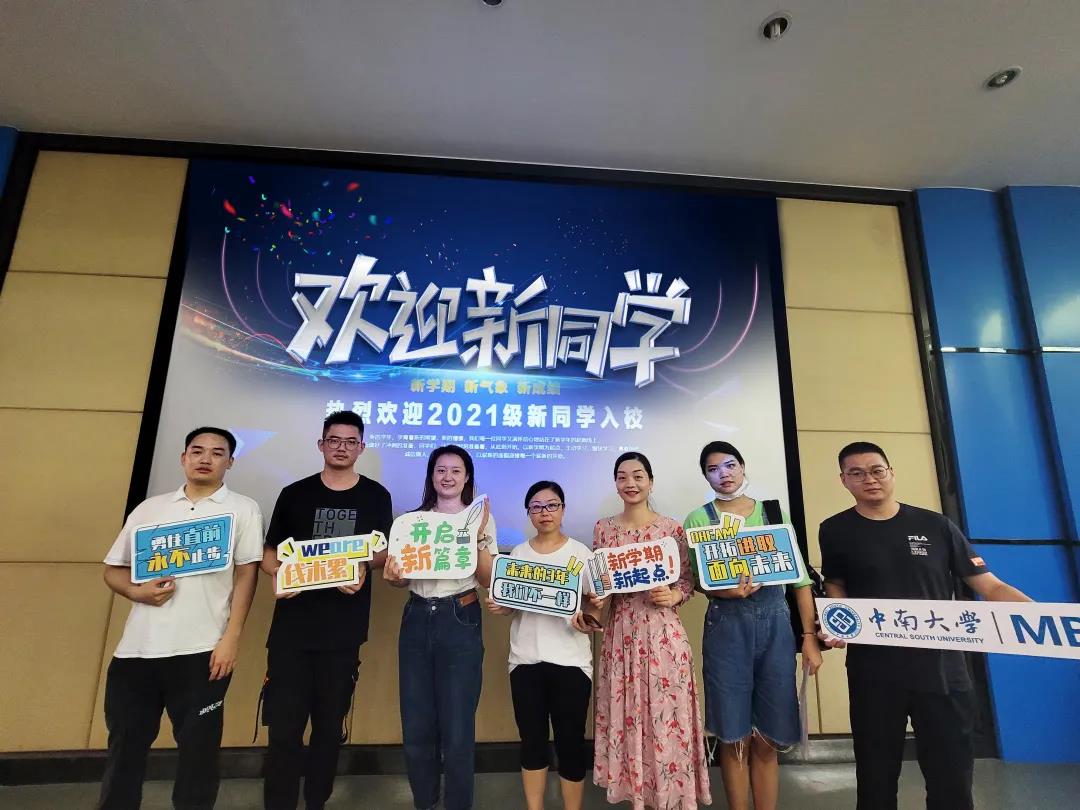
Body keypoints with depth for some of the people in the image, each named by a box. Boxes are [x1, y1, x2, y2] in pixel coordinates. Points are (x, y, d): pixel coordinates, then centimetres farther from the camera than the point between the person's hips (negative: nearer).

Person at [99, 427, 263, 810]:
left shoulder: (243, 509, 1)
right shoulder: (149, 508, 12)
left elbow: (246, 575, -3)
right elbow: (112, 570, 14)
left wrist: (231, 638, -10)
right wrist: (138, 592, -8)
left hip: (201, 650, -3)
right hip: (136, 649, 3)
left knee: (198, 751, 8)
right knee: (124, 748, 13)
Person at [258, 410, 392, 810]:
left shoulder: (376, 496, 2)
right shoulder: (294, 493, 3)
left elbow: (383, 551, 4)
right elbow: (270, 551, 6)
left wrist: (362, 567, -17)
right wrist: (278, 574, -15)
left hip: (344, 629, 0)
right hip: (291, 626, 0)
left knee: (330, 725, 14)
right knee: (284, 726, 2)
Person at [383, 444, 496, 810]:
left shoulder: (480, 518, 1)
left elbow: (488, 579, -5)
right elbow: (403, 577, 12)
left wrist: (478, 537, -19)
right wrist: (392, 577, -11)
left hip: (460, 621, -3)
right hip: (417, 620, 3)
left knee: (457, 729, 2)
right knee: (416, 727, 10)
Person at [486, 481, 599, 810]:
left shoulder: (580, 552, -1)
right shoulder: (518, 553, 6)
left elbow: (595, 604, 0)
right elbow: (510, 605, 13)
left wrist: (588, 620, -21)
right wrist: (498, 607, -9)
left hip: (570, 660, -2)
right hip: (526, 659, 2)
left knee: (571, 742, 4)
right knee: (532, 742, 12)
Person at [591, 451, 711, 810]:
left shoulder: (672, 527, -2)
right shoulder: (603, 528, 3)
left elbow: (688, 579, 2)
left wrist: (673, 596, -17)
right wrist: (597, 598, -12)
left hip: (663, 631, -2)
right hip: (621, 631, 2)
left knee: (667, 713, 3)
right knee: (627, 715, 9)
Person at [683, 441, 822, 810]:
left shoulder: (774, 512, 8)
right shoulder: (698, 519, 2)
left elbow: (800, 577, 6)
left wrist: (809, 635, 0)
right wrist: (727, 590, -20)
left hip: (775, 621, 2)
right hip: (727, 624, -1)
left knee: (768, 738, 9)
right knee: (735, 737, 5)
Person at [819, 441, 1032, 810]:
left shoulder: (936, 526, 0)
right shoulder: (835, 531, -1)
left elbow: (991, 587, 1)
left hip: (940, 667, 1)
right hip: (873, 672, 0)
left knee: (952, 777, 11)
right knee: (876, 775, 13)